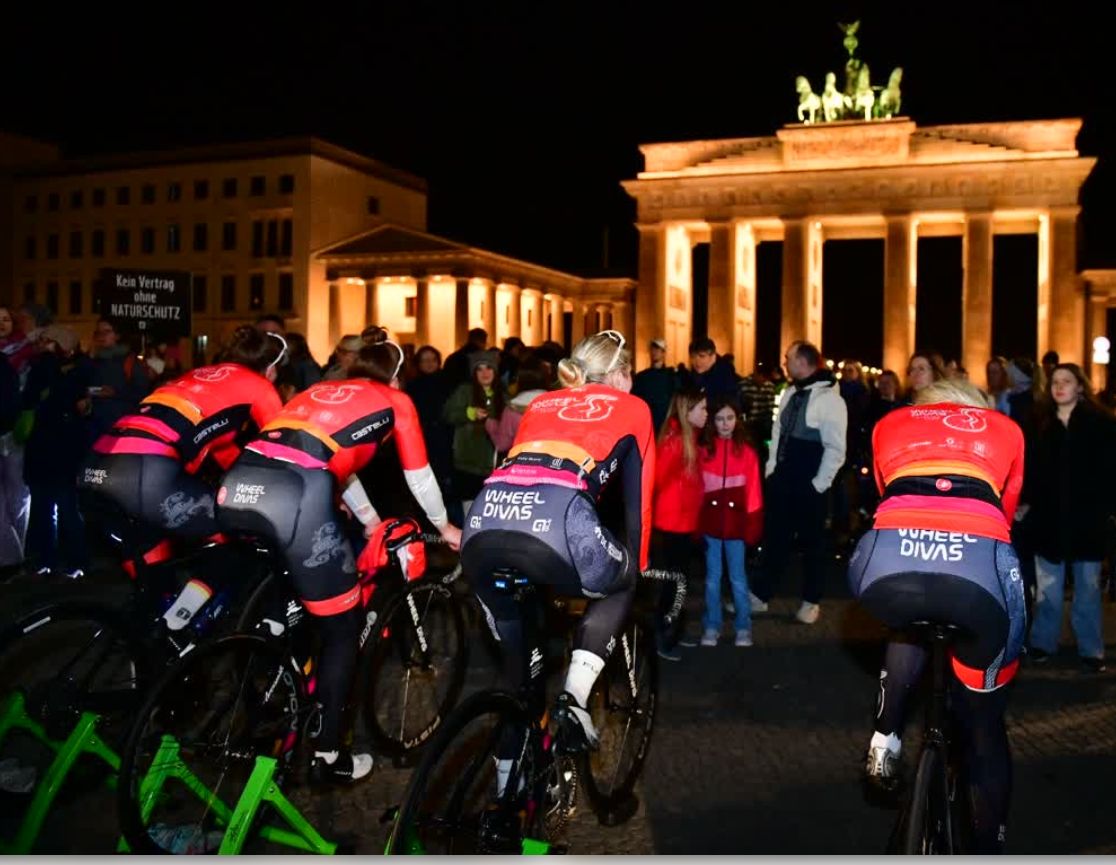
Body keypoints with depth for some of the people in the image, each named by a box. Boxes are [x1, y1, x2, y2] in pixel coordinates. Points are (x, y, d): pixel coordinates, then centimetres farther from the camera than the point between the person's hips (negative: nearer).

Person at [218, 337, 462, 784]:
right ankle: (327, 755, 21)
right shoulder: (396, 401, 21)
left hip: (236, 486, 6)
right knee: (344, 626, 14)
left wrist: (370, 520, 59)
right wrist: (443, 526, 46)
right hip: (293, 495, -6)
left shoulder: (320, 390, 36)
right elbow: (419, 476, 27)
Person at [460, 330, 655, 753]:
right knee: (620, 584, 29)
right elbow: (637, 498, 29)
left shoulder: (540, 404, 36)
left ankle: (510, 765, 34)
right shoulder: (632, 408, 27)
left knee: (517, 645, 29)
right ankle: (573, 700, 12)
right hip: (557, 520, -4)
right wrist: (637, 566, 43)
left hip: (483, 525, 5)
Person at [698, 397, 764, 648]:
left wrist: (753, 525, -3)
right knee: (712, 577, 10)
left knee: (738, 578, 7)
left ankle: (743, 628, 18)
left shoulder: (747, 452, 0)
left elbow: (753, 491, 1)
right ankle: (712, 627, 20)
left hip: (736, 522, 0)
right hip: (710, 522, 1)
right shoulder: (704, 451, 0)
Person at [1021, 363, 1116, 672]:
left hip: (1087, 518, -2)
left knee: (1087, 588, 8)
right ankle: (1042, 642, 19)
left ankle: (1091, 650, 17)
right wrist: (1025, 501, -2)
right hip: (1048, 517, 2)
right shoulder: (1040, 423, 5)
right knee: (1047, 588, 8)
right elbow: (1030, 466, 6)